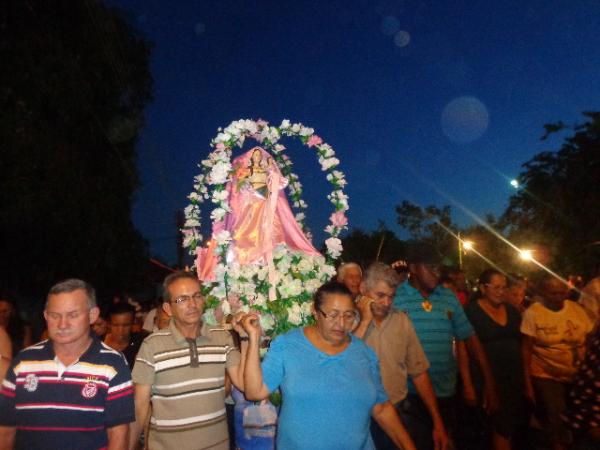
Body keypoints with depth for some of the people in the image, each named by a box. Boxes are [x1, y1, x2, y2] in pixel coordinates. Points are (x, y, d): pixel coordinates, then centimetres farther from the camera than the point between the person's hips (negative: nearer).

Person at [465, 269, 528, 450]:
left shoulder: (512, 310, 9)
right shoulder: (471, 312, -10)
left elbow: (521, 343, 15)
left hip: (514, 376, 6)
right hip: (489, 378, -6)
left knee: (513, 425, 14)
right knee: (502, 427, 1)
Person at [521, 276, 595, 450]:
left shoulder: (577, 309, -2)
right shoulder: (532, 313, -13)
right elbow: (526, 349, -10)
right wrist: (527, 382, -10)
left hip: (577, 377, 4)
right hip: (545, 376, -4)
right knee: (556, 425, 1)